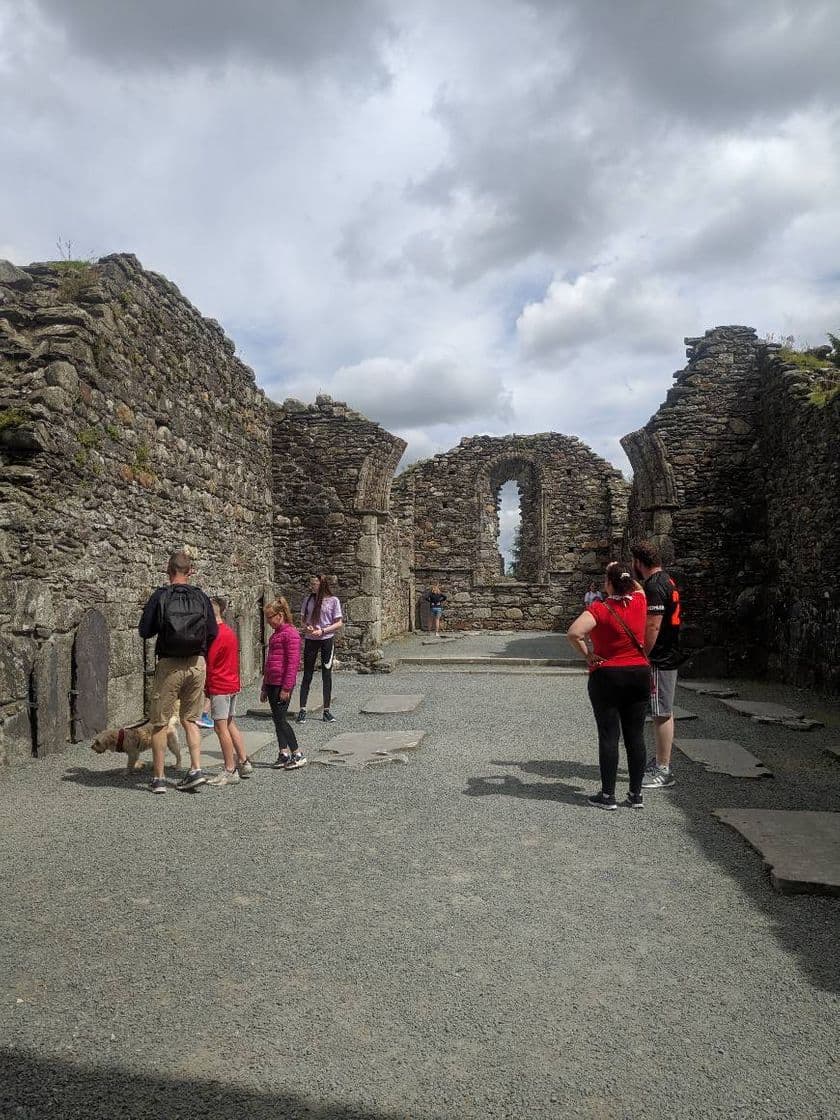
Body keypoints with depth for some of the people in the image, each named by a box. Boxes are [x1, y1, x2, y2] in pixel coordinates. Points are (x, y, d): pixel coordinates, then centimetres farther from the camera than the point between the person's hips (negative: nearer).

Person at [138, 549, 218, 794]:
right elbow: (213, 632, 2)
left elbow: (144, 631, -4)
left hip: (169, 664, -3)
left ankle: (158, 778, 14)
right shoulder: (201, 597, 0)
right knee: (190, 719, 16)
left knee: (159, 722, 9)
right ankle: (196, 770, 9)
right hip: (197, 664, 3)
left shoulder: (160, 596, -6)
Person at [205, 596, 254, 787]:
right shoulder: (230, 632, 12)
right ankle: (244, 763, 21)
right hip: (232, 684, 10)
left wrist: (205, 689, -6)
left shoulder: (216, 634, -17)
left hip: (219, 687, -9)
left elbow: (208, 662, -16)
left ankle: (230, 770, 1)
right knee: (230, 725, 16)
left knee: (221, 727, -3)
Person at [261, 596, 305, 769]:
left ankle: (298, 755, 0)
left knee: (281, 719, -7)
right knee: (277, 719, 10)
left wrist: (286, 688, -19)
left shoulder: (290, 633, -12)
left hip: (282, 684, -9)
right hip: (272, 683, 9)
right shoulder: (276, 634, 17)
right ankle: (284, 754, 17)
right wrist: (265, 687, 22)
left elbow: (293, 662, -17)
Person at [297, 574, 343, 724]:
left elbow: (339, 623, -4)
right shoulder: (308, 599, 6)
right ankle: (302, 710, 8)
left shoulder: (333, 600, -3)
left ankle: (326, 710, 13)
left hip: (327, 639, -2)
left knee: (327, 675, 5)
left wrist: (322, 631, -14)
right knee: (307, 675, 3)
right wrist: (306, 627, -9)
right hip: (310, 640, 2)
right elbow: (302, 620, 13)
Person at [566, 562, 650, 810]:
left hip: (606, 676, -4)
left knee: (608, 736, 1)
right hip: (639, 675, 4)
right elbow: (638, 588, 25)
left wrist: (588, 655, -13)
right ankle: (636, 794, 16)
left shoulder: (600, 608, -14)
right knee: (635, 735, 9)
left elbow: (574, 633, -27)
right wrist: (623, 574, 23)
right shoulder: (638, 602, -1)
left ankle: (608, 795, 6)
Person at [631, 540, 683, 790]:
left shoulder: (655, 586, -18)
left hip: (659, 659, -11)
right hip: (667, 656, 11)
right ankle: (661, 761, 29)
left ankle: (663, 772, 1)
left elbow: (652, 626, -24)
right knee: (663, 712, 17)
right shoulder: (665, 581, 15)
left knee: (662, 713, -5)